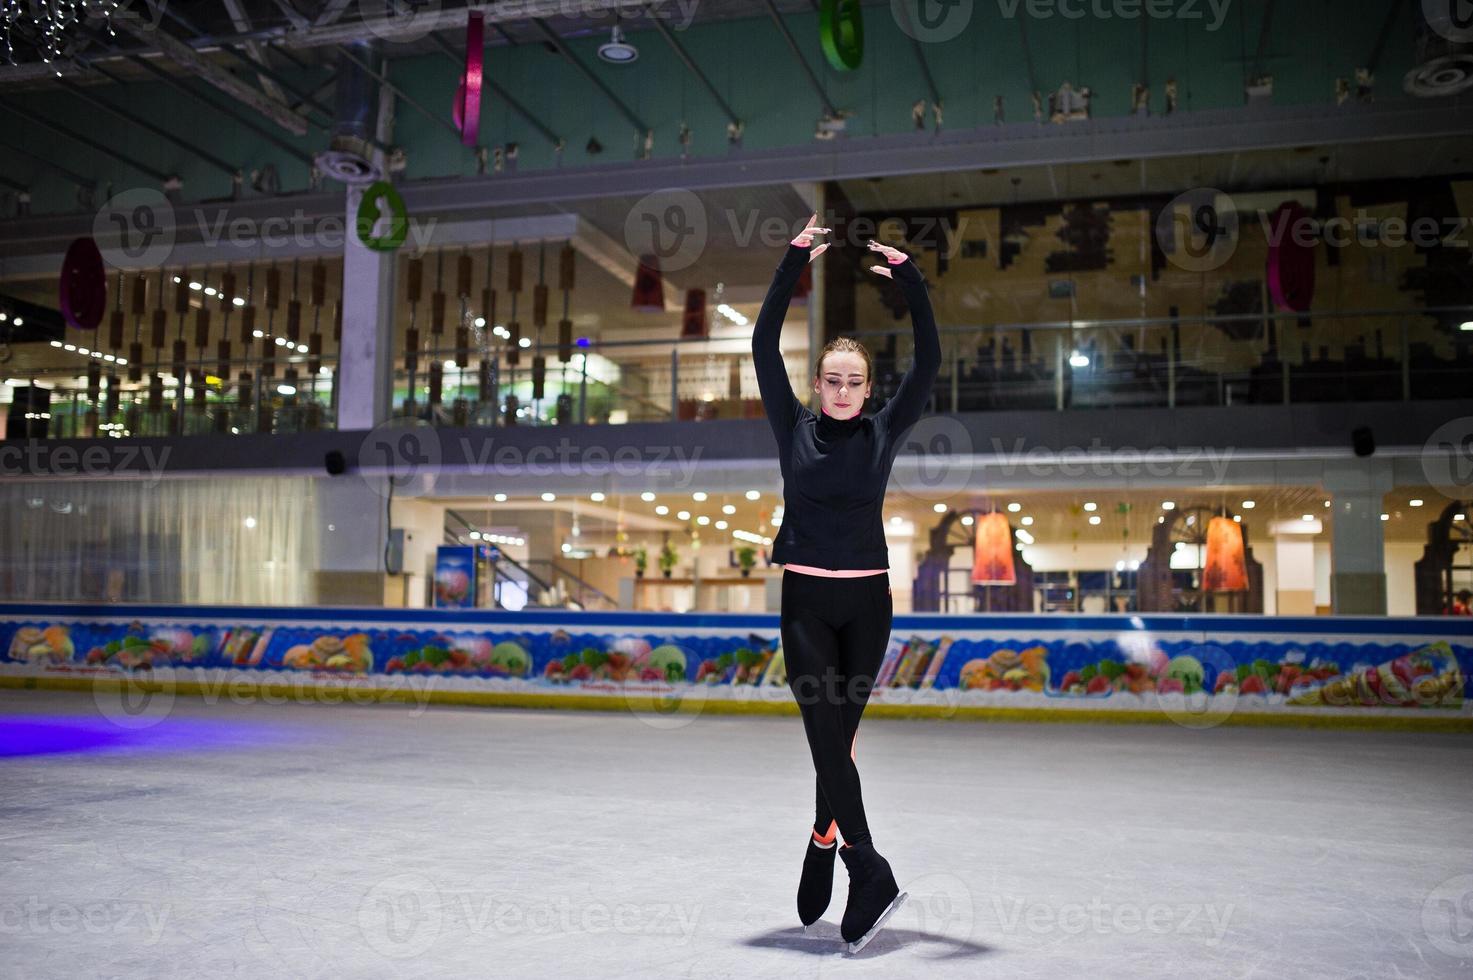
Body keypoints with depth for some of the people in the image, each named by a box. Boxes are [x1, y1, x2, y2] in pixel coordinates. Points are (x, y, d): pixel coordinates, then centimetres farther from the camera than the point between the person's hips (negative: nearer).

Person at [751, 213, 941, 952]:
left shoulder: (883, 433, 5)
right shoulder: (795, 429, 2)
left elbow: (930, 360, -1)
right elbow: (763, 345, -4)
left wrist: (908, 276, -9)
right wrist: (794, 259, -8)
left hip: (867, 601, 1)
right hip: (806, 600, -1)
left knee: (840, 734, 8)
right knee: (827, 732, -10)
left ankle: (823, 849, 24)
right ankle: (870, 874, -12)